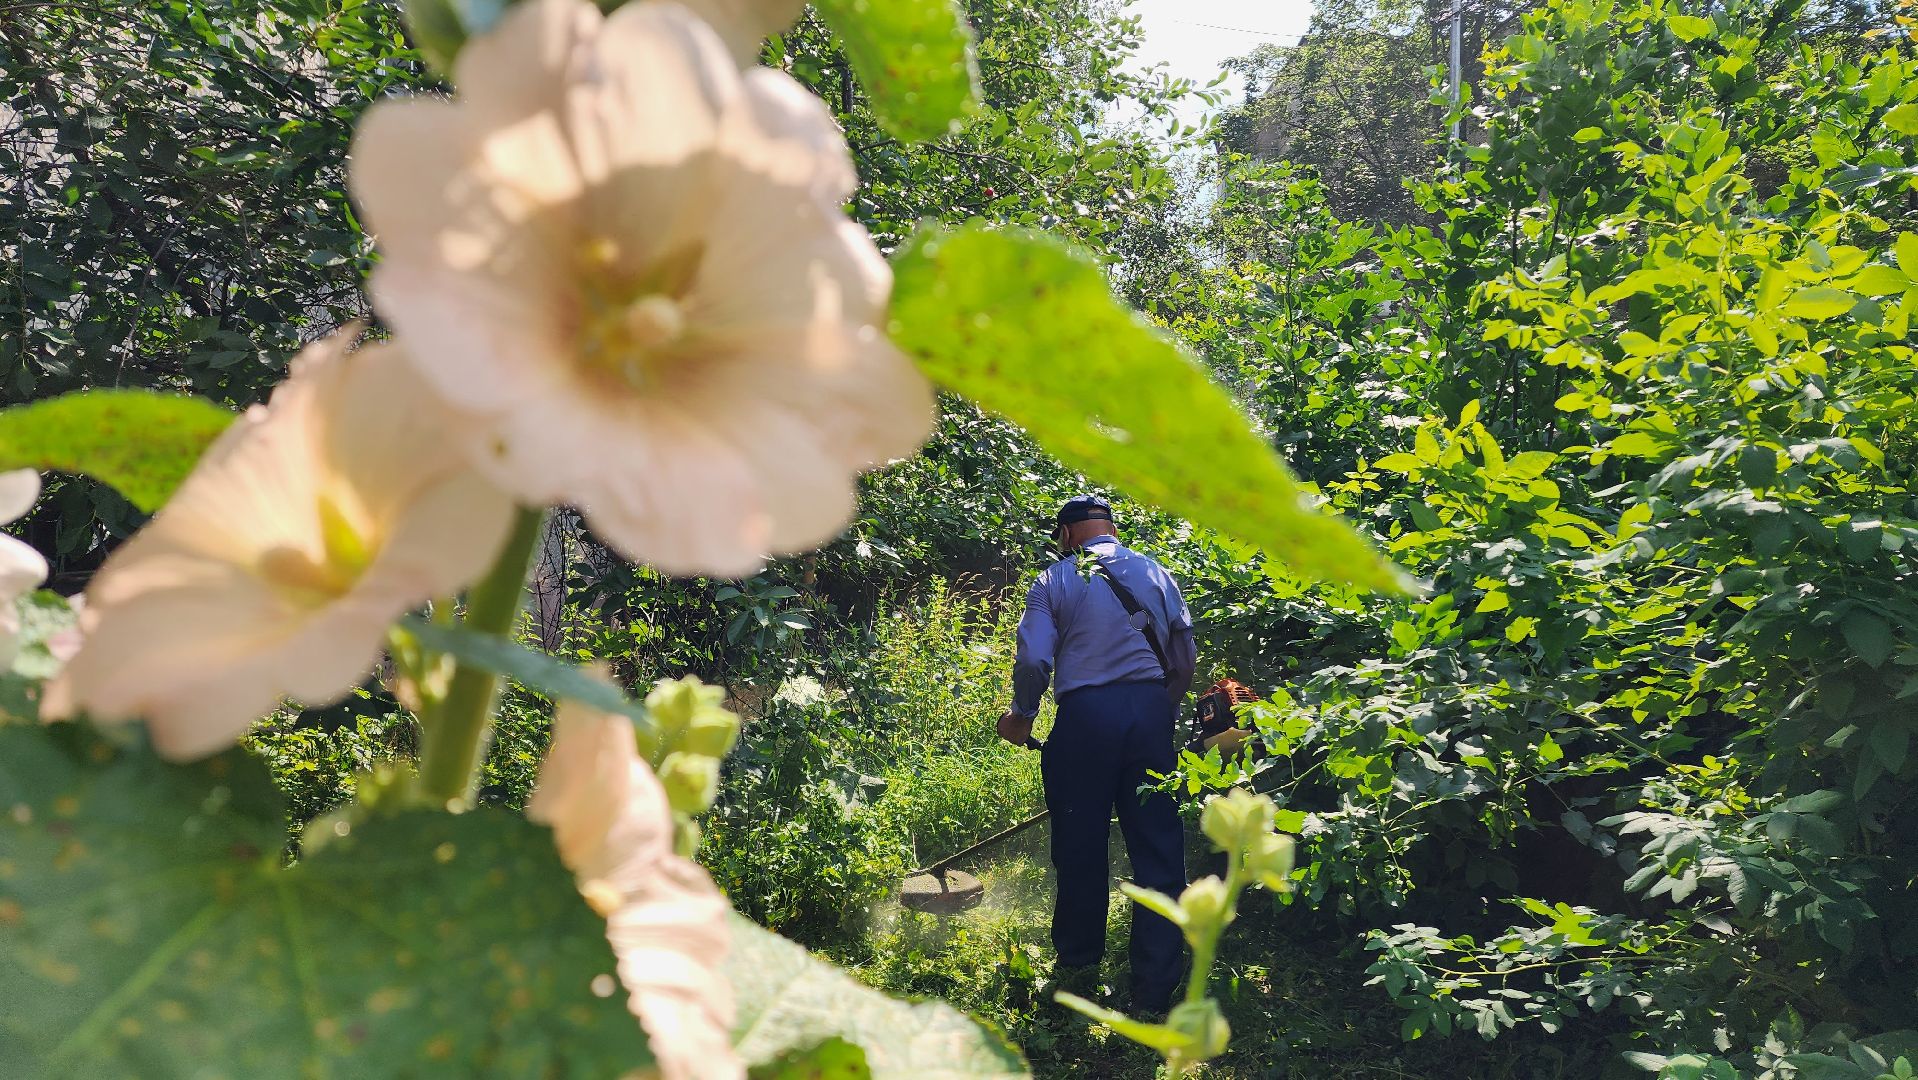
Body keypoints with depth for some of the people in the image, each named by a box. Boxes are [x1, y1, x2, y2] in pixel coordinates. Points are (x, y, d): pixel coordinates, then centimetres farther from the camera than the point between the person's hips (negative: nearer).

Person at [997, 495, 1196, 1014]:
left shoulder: (1054, 581, 4)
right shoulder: (1157, 573, 13)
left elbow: (1033, 660, -4)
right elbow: (1186, 655, 11)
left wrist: (1021, 715, 12)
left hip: (1085, 715, -2)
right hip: (1151, 709, 3)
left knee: (1080, 845, 11)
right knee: (1158, 849, 6)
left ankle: (1078, 961, 26)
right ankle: (1157, 987, 9)